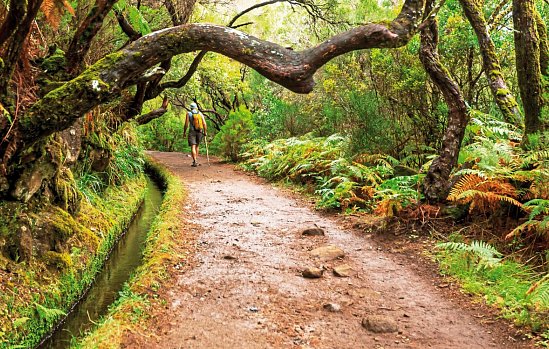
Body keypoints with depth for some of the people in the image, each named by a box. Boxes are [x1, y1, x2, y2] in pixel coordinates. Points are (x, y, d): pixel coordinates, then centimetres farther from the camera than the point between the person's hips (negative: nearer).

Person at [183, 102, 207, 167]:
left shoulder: (188, 114, -3)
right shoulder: (200, 113, 4)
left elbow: (186, 124, -6)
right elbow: (204, 123, -2)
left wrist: (184, 132, 4)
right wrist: (205, 132, 7)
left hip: (192, 132, -3)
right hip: (200, 132, 3)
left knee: (193, 147, -6)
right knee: (196, 146, 19)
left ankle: (195, 161, -17)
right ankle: (195, 160, 21)